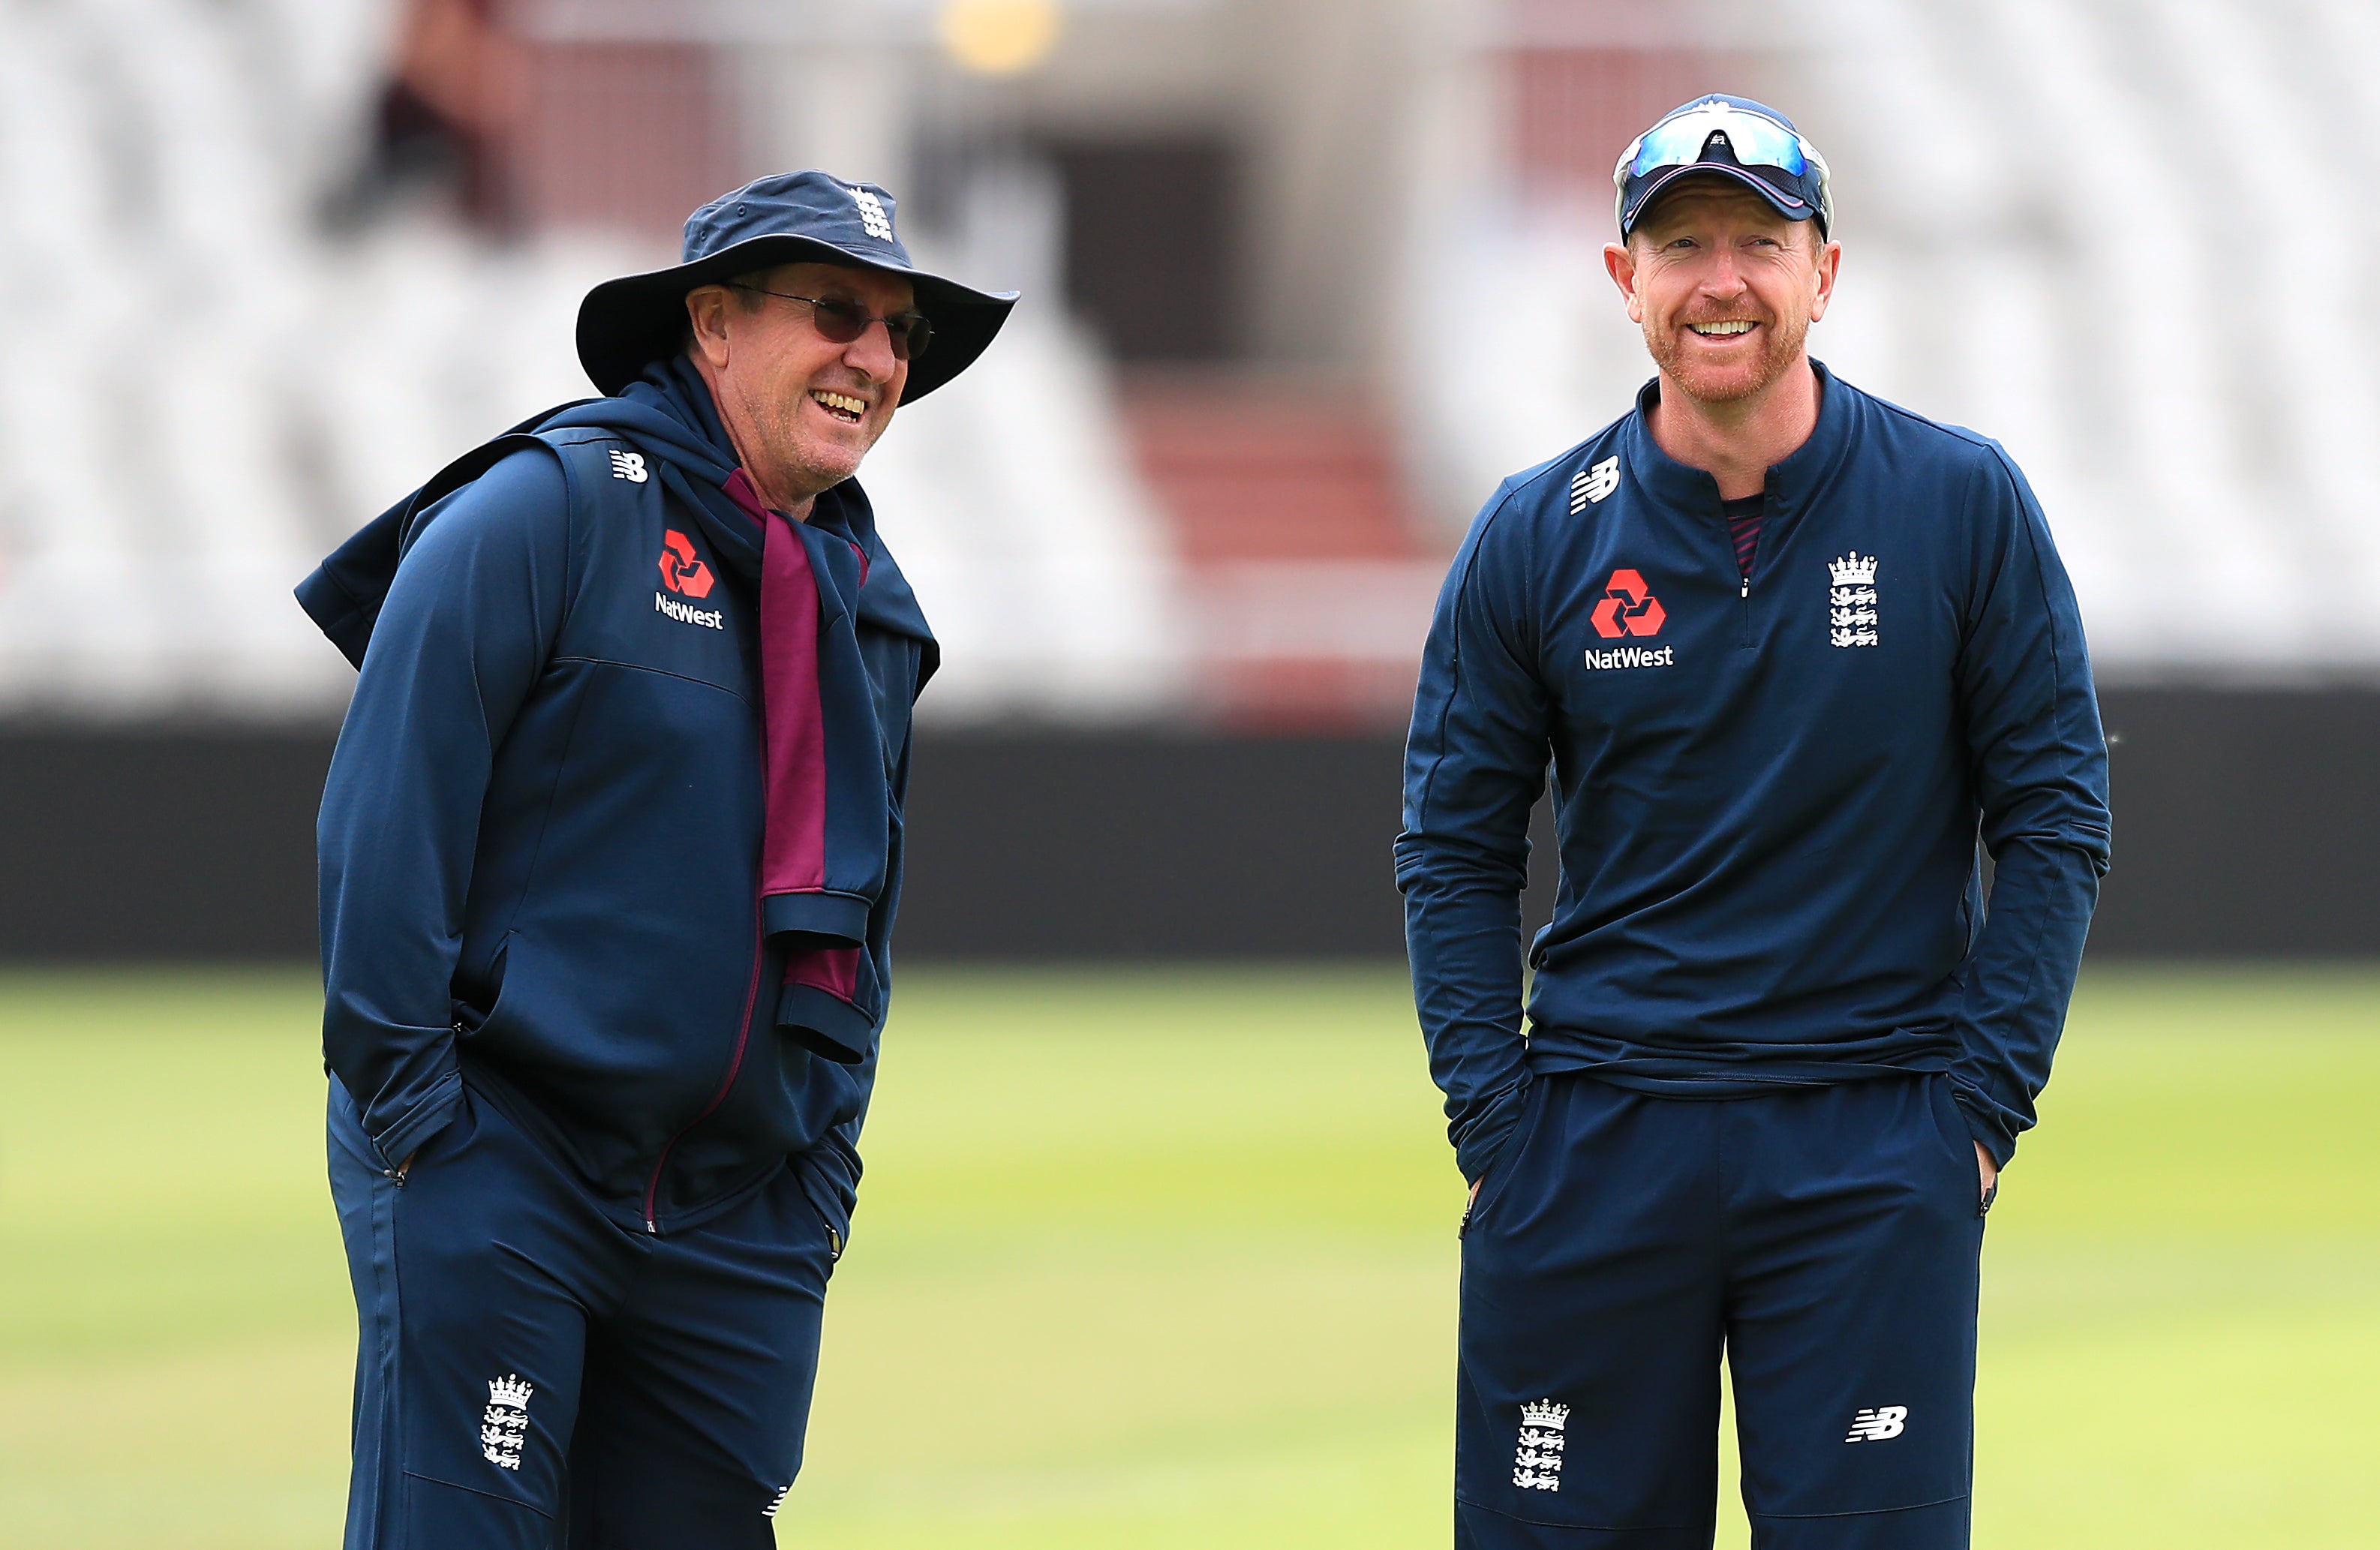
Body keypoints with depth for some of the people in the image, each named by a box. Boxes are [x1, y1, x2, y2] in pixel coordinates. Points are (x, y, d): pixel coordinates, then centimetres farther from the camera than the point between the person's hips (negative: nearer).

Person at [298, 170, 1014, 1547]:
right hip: (488, 1174, -6)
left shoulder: (871, 605, 16)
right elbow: (387, 807, -11)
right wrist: (411, 1102, -14)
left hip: (740, 1221, 7)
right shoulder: (546, 513, -7)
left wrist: (826, 1159, 15)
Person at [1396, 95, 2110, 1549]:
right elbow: (1455, 850, 9)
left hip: (1875, 1154, -1)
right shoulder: (1535, 538, 4)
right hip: (1596, 1147, 2)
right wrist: (1492, 1114, -2)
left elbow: (2056, 818, 3)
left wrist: (1982, 1100, -4)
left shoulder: (1964, 505, 0)